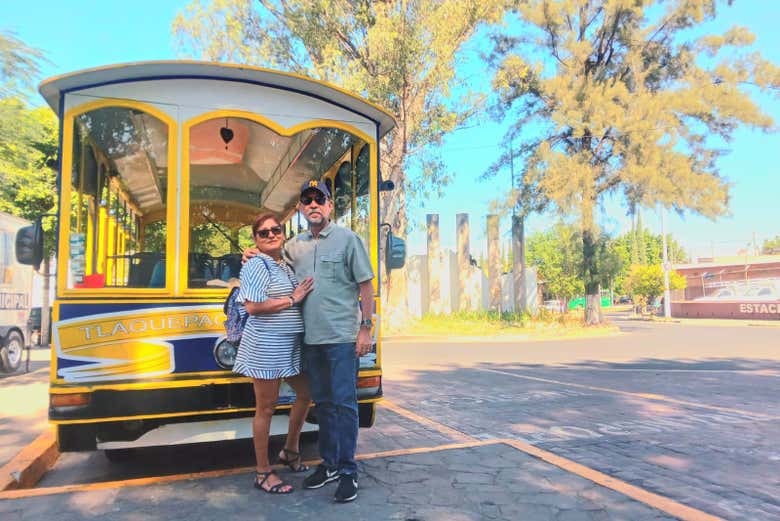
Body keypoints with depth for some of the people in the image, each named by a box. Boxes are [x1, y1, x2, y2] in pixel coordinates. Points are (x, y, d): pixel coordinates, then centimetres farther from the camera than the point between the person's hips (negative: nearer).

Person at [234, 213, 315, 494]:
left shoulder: (287, 266, 12)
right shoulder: (256, 265, -10)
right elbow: (252, 306, -22)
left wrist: (302, 295, 2)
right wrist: (292, 299, -17)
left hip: (291, 345, 8)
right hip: (266, 346, -8)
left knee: (305, 393, 18)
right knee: (266, 407, 3)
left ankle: (290, 450, 38)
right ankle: (263, 472, 18)